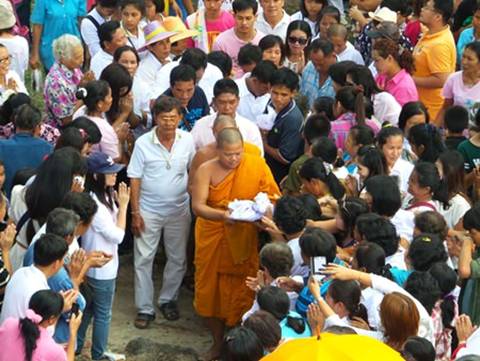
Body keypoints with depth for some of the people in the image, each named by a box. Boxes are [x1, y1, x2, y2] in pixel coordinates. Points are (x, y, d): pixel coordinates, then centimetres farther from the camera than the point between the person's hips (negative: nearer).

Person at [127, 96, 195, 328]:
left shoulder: (187, 140, -8)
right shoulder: (143, 143, -14)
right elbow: (135, 180, -8)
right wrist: (135, 213, -10)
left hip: (179, 210, 2)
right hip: (149, 211, -2)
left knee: (178, 259, 13)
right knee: (143, 260, 3)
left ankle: (168, 299, 32)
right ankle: (145, 308, 13)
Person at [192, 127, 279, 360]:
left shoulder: (256, 165, -7)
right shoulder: (206, 171, -9)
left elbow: (272, 195, -2)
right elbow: (197, 206, -16)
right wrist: (222, 215, -33)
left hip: (244, 240, -1)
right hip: (212, 239, 1)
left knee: (241, 291, 3)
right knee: (212, 290, 10)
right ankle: (217, 342, 29)